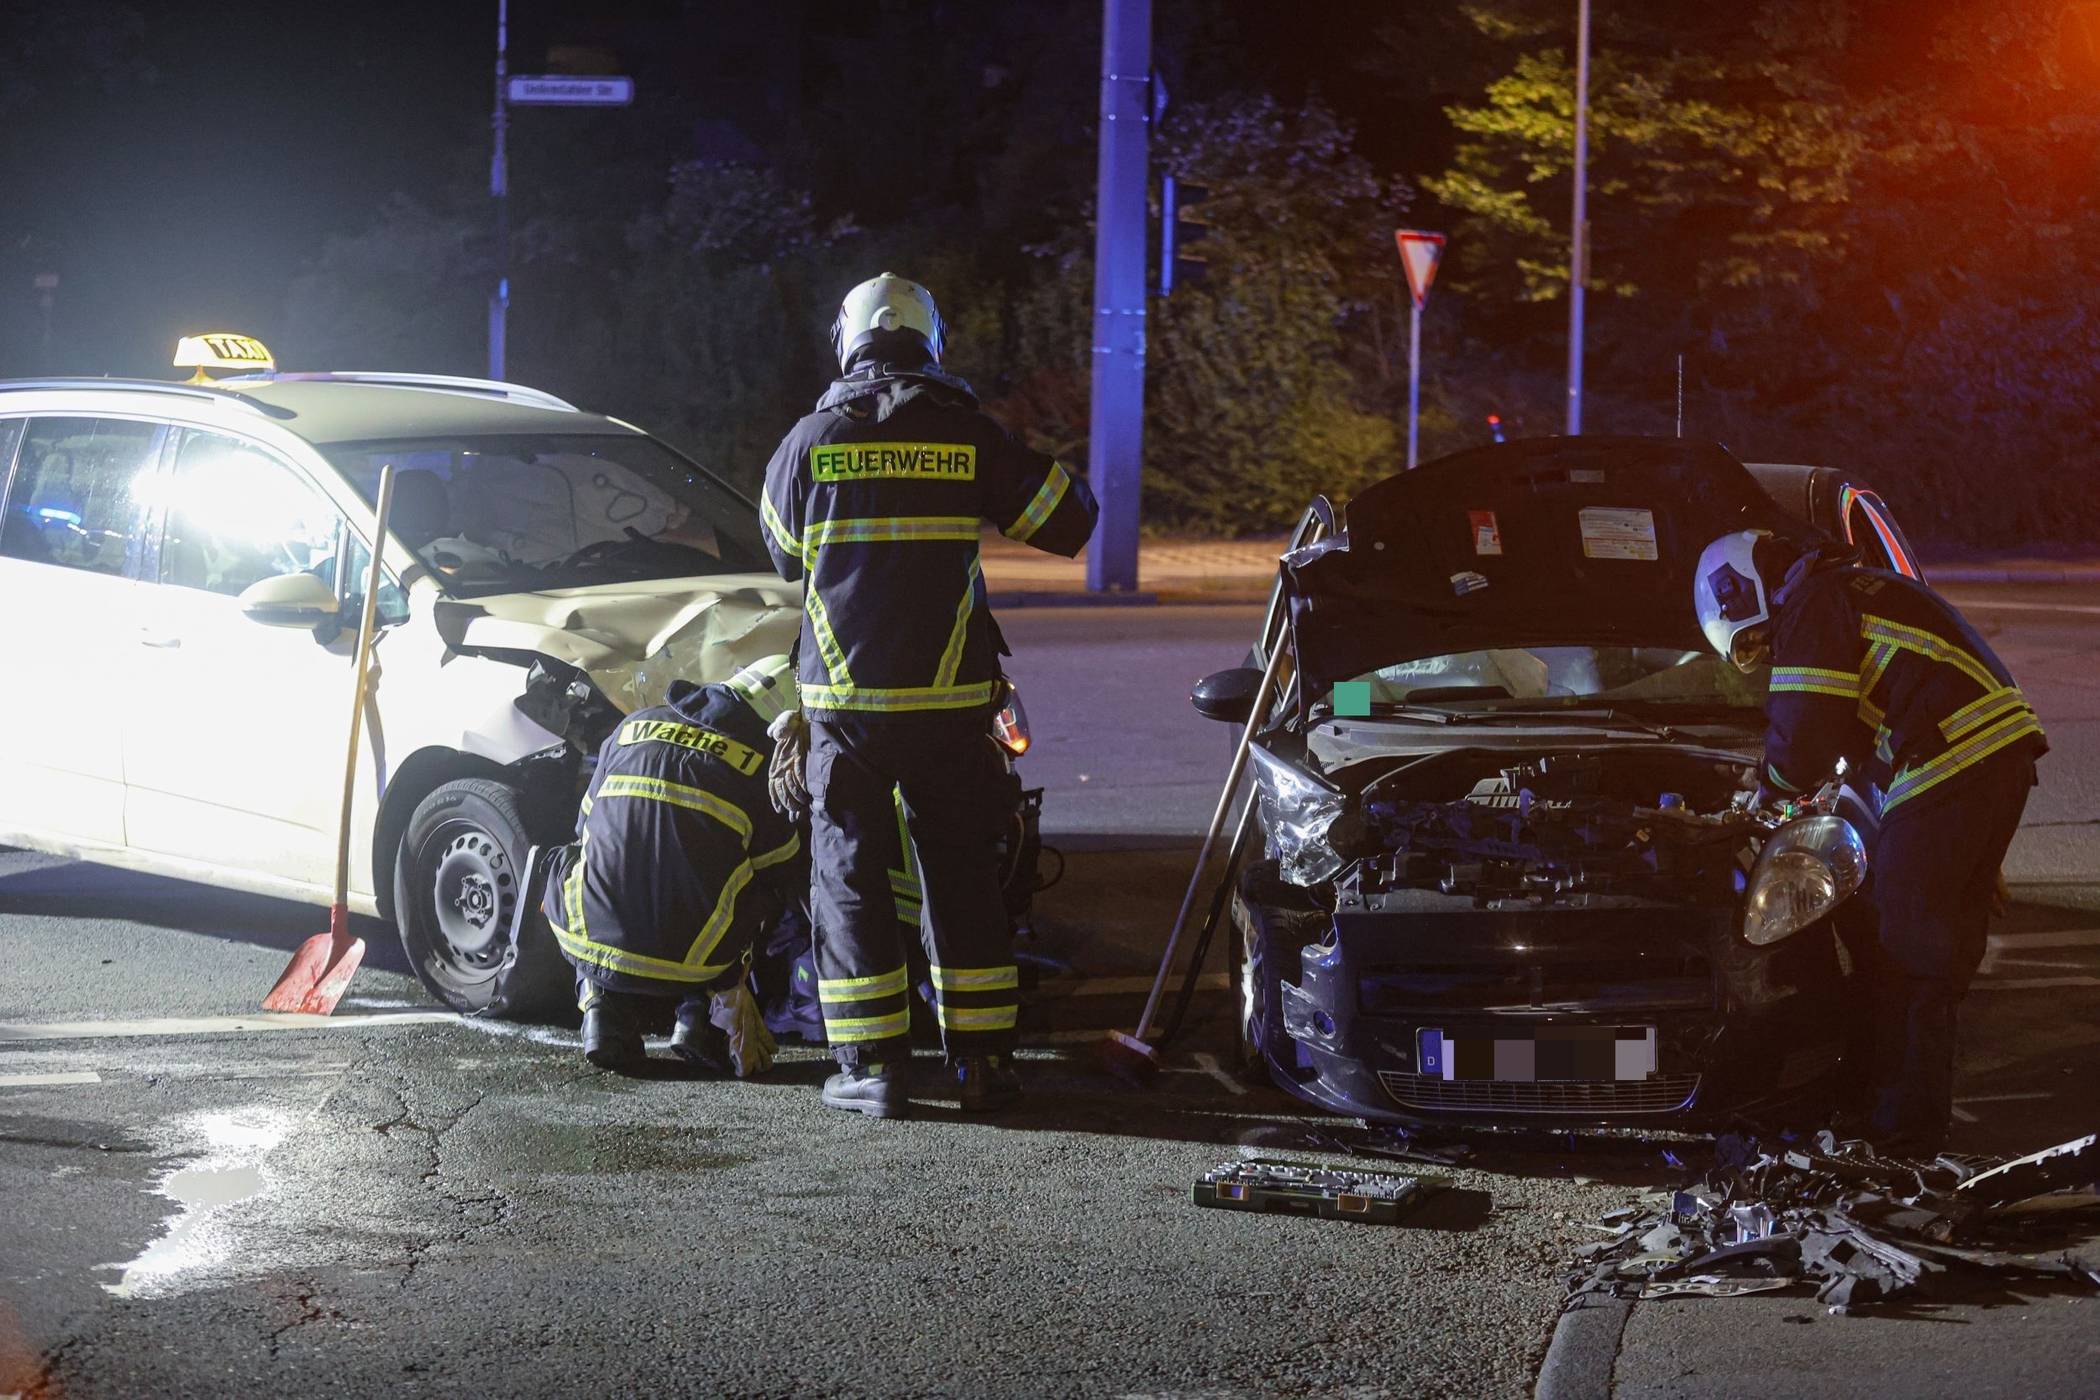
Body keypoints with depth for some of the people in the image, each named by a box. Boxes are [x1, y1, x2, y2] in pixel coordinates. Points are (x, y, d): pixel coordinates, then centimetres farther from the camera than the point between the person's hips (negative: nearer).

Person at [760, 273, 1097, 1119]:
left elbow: (784, 555, 15)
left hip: (844, 700, -1)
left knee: (849, 877, 5)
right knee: (962, 876, 10)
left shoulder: (810, 441, -1)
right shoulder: (970, 437, -2)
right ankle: (982, 1060, 11)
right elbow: (1068, 521, 7)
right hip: (951, 700, 1)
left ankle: (872, 1066, 1)